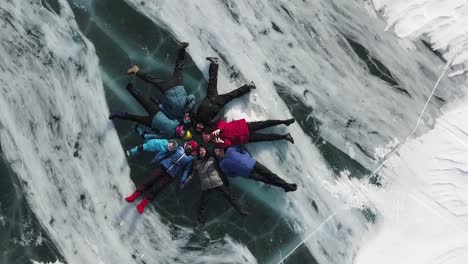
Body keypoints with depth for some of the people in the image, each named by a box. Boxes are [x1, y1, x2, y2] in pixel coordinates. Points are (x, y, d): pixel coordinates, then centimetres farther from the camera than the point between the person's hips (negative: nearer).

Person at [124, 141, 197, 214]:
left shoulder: (190, 159, 3)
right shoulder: (179, 148, 7)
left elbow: (186, 170, 5)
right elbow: (167, 152, 12)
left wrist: (182, 182, -1)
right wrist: (157, 158, 9)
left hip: (170, 175, -2)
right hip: (163, 167, 2)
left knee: (156, 189, -8)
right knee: (150, 181, -3)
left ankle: (142, 205, 0)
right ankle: (133, 197, 6)